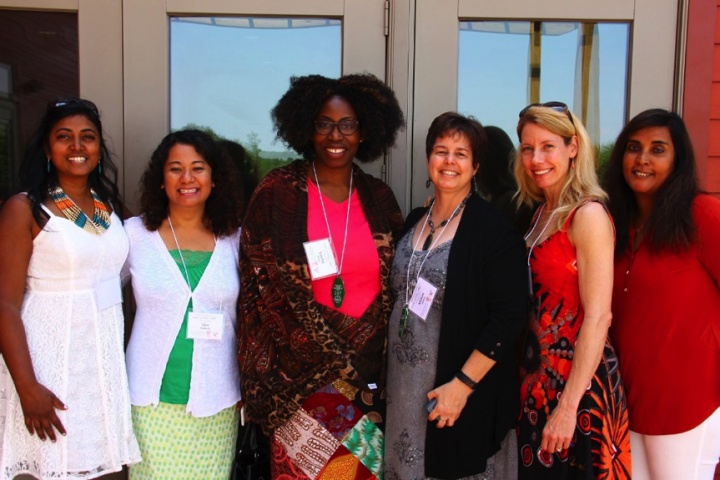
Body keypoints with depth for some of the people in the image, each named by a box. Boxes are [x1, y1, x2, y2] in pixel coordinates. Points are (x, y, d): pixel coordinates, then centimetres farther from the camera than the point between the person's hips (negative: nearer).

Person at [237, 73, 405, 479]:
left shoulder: (379, 198, 5)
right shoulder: (278, 192, -6)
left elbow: (395, 287, 11)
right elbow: (259, 285, -4)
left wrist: (389, 365, 6)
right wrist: (263, 374, -8)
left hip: (366, 374, 3)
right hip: (299, 373, -3)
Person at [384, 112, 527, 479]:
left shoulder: (494, 228, -12)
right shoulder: (414, 221, 8)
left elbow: (509, 316, -16)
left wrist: (462, 384, -18)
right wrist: (386, 358, 11)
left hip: (465, 390, -6)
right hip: (404, 386, 6)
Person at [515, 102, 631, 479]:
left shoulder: (588, 215, -16)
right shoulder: (542, 213, 8)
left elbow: (597, 318, -21)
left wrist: (568, 407, -22)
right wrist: (530, 374, 8)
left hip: (579, 380, -8)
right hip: (540, 375, 8)